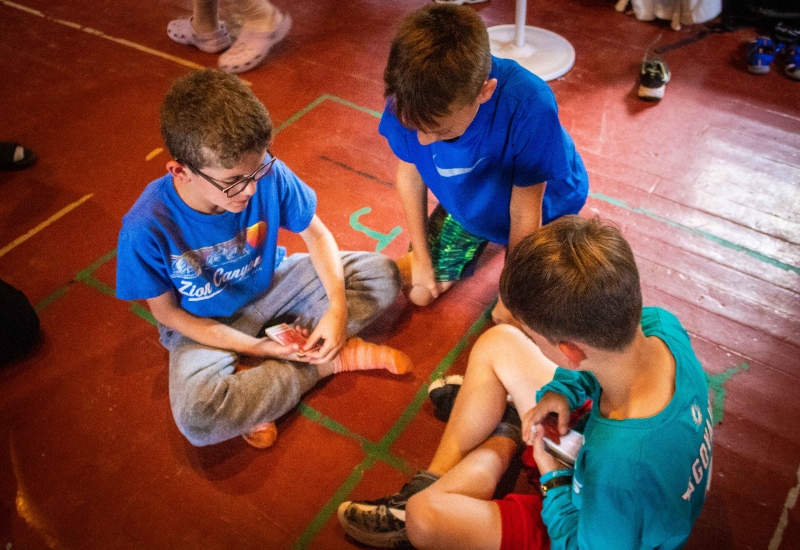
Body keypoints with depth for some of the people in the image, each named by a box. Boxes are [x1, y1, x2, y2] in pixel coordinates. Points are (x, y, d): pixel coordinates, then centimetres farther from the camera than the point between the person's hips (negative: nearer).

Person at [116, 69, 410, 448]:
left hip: (272, 285, 3)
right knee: (198, 418, -33)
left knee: (382, 274, -11)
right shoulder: (146, 229, -30)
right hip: (207, 327, -3)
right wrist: (257, 348, -22)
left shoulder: (267, 174, -25)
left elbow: (315, 233, -7)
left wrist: (338, 307, -22)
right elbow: (168, 312, -14)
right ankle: (330, 360, -11)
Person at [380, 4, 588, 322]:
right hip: (467, 203, 3)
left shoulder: (529, 105, -43)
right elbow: (410, 174, -12)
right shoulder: (409, 99, -32)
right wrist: (421, 257, -2)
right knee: (419, 292, 8)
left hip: (542, 205, -3)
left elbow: (524, 212, -29)